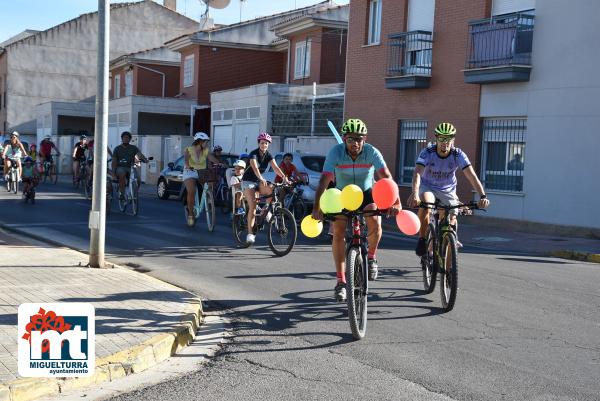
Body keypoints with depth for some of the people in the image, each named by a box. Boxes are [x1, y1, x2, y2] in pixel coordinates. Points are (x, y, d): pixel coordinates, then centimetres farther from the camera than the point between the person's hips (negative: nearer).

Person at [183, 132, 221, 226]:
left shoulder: (205, 151, 3)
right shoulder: (189, 150, -6)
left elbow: (212, 158, -15)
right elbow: (186, 158, -26)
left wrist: (219, 163, -36)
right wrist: (187, 165, -48)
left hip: (202, 173, 4)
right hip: (190, 173, -4)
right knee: (191, 192, -25)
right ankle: (190, 213, -11)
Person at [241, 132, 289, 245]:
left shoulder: (268, 155, -3)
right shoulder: (254, 153, -18)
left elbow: (275, 167, -17)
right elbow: (254, 167, -36)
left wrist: (284, 177, -36)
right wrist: (261, 179, -54)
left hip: (259, 181, 5)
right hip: (248, 181, -5)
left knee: (272, 191, -28)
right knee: (253, 207, -18)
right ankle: (250, 233, -13)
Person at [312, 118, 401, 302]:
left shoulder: (372, 152, -23)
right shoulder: (335, 152, -24)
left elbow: (386, 178, -32)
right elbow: (324, 181, -32)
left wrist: (395, 202, -47)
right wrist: (316, 208, -42)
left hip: (366, 194, 0)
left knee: (375, 223, -25)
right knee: (338, 232, -14)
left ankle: (371, 257, 5)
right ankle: (341, 281, -5)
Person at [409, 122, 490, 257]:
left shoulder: (458, 155, -21)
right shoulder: (427, 153, -25)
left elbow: (472, 176, -28)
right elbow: (417, 173, -39)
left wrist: (482, 196, -43)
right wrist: (415, 193, -57)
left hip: (448, 190, 2)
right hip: (428, 186, -2)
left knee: (451, 223, -6)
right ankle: (422, 240, -20)